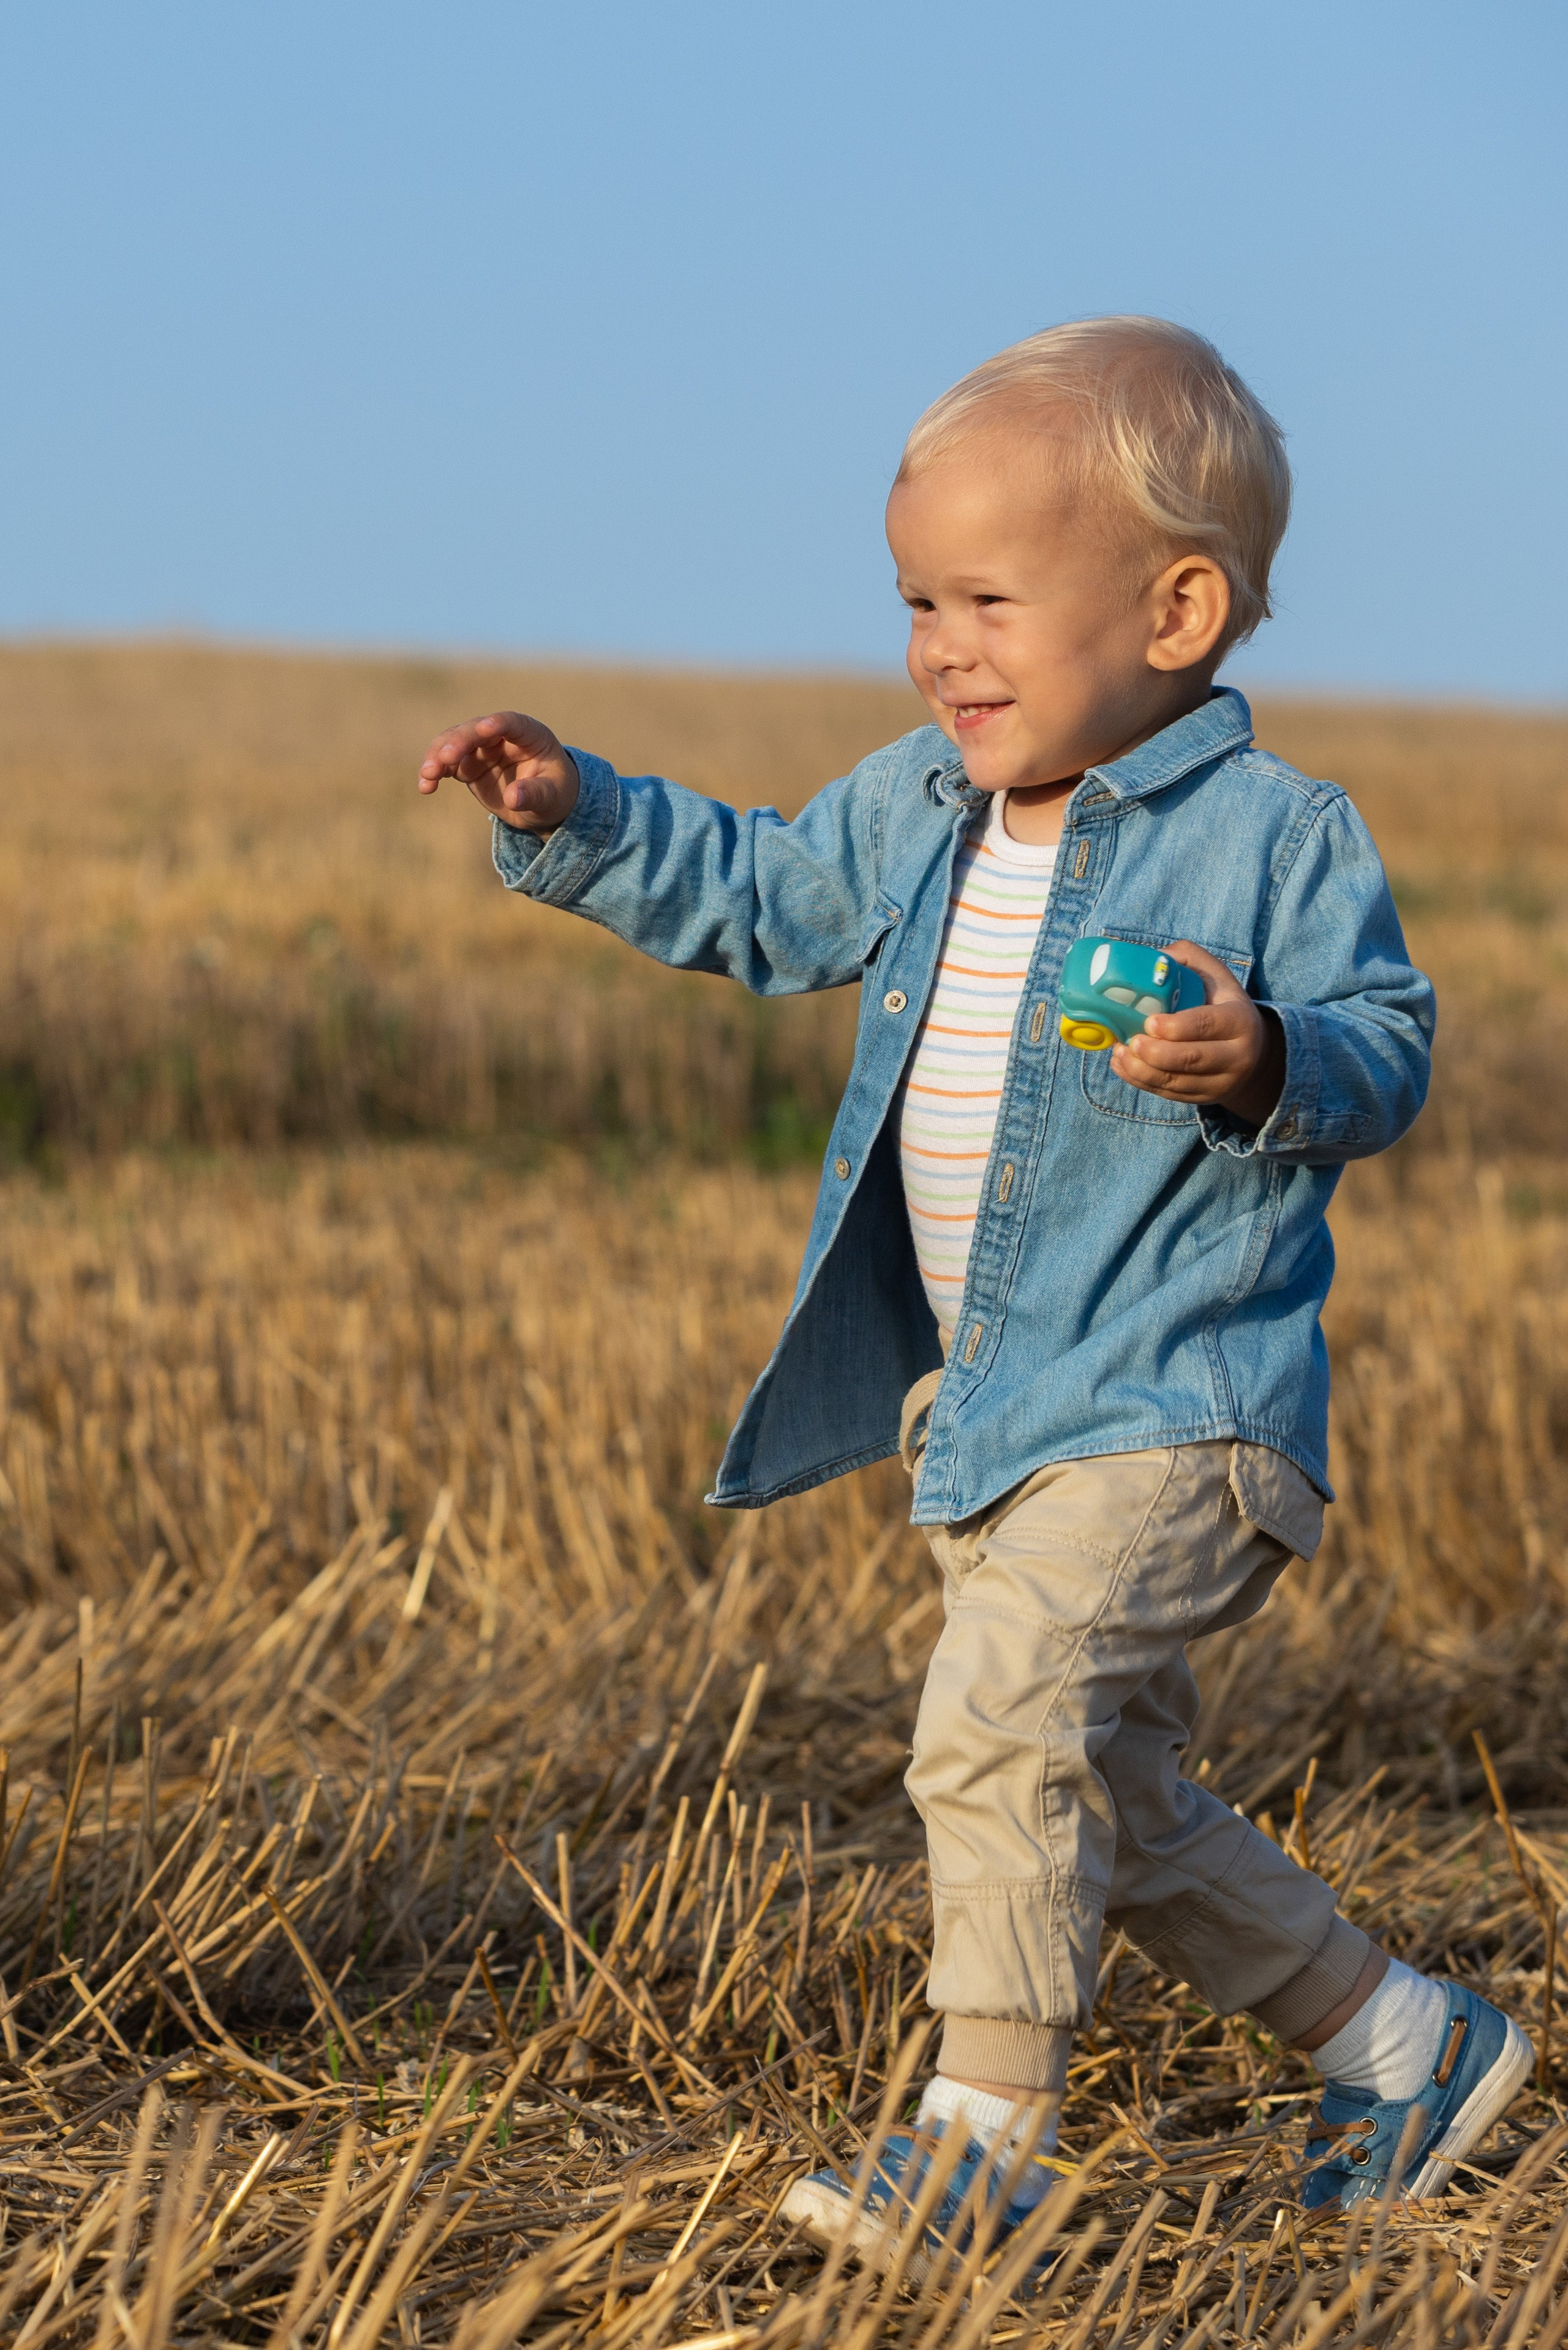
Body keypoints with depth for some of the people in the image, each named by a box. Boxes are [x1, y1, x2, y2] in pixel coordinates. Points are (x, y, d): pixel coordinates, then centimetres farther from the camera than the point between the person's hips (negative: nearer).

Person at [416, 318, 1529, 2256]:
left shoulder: (1275, 835, -11)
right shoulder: (914, 813, 9)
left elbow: (1385, 1049, -12)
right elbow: (756, 897, 23)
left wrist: (1268, 1063, -32)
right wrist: (576, 822, 12)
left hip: (1169, 1413, -8)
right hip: (981, 1412, 8)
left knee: (996, 1724, -22)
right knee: (1113, 1801, 14)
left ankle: (984, 2128, -11)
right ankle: (1405, 2046, 29)